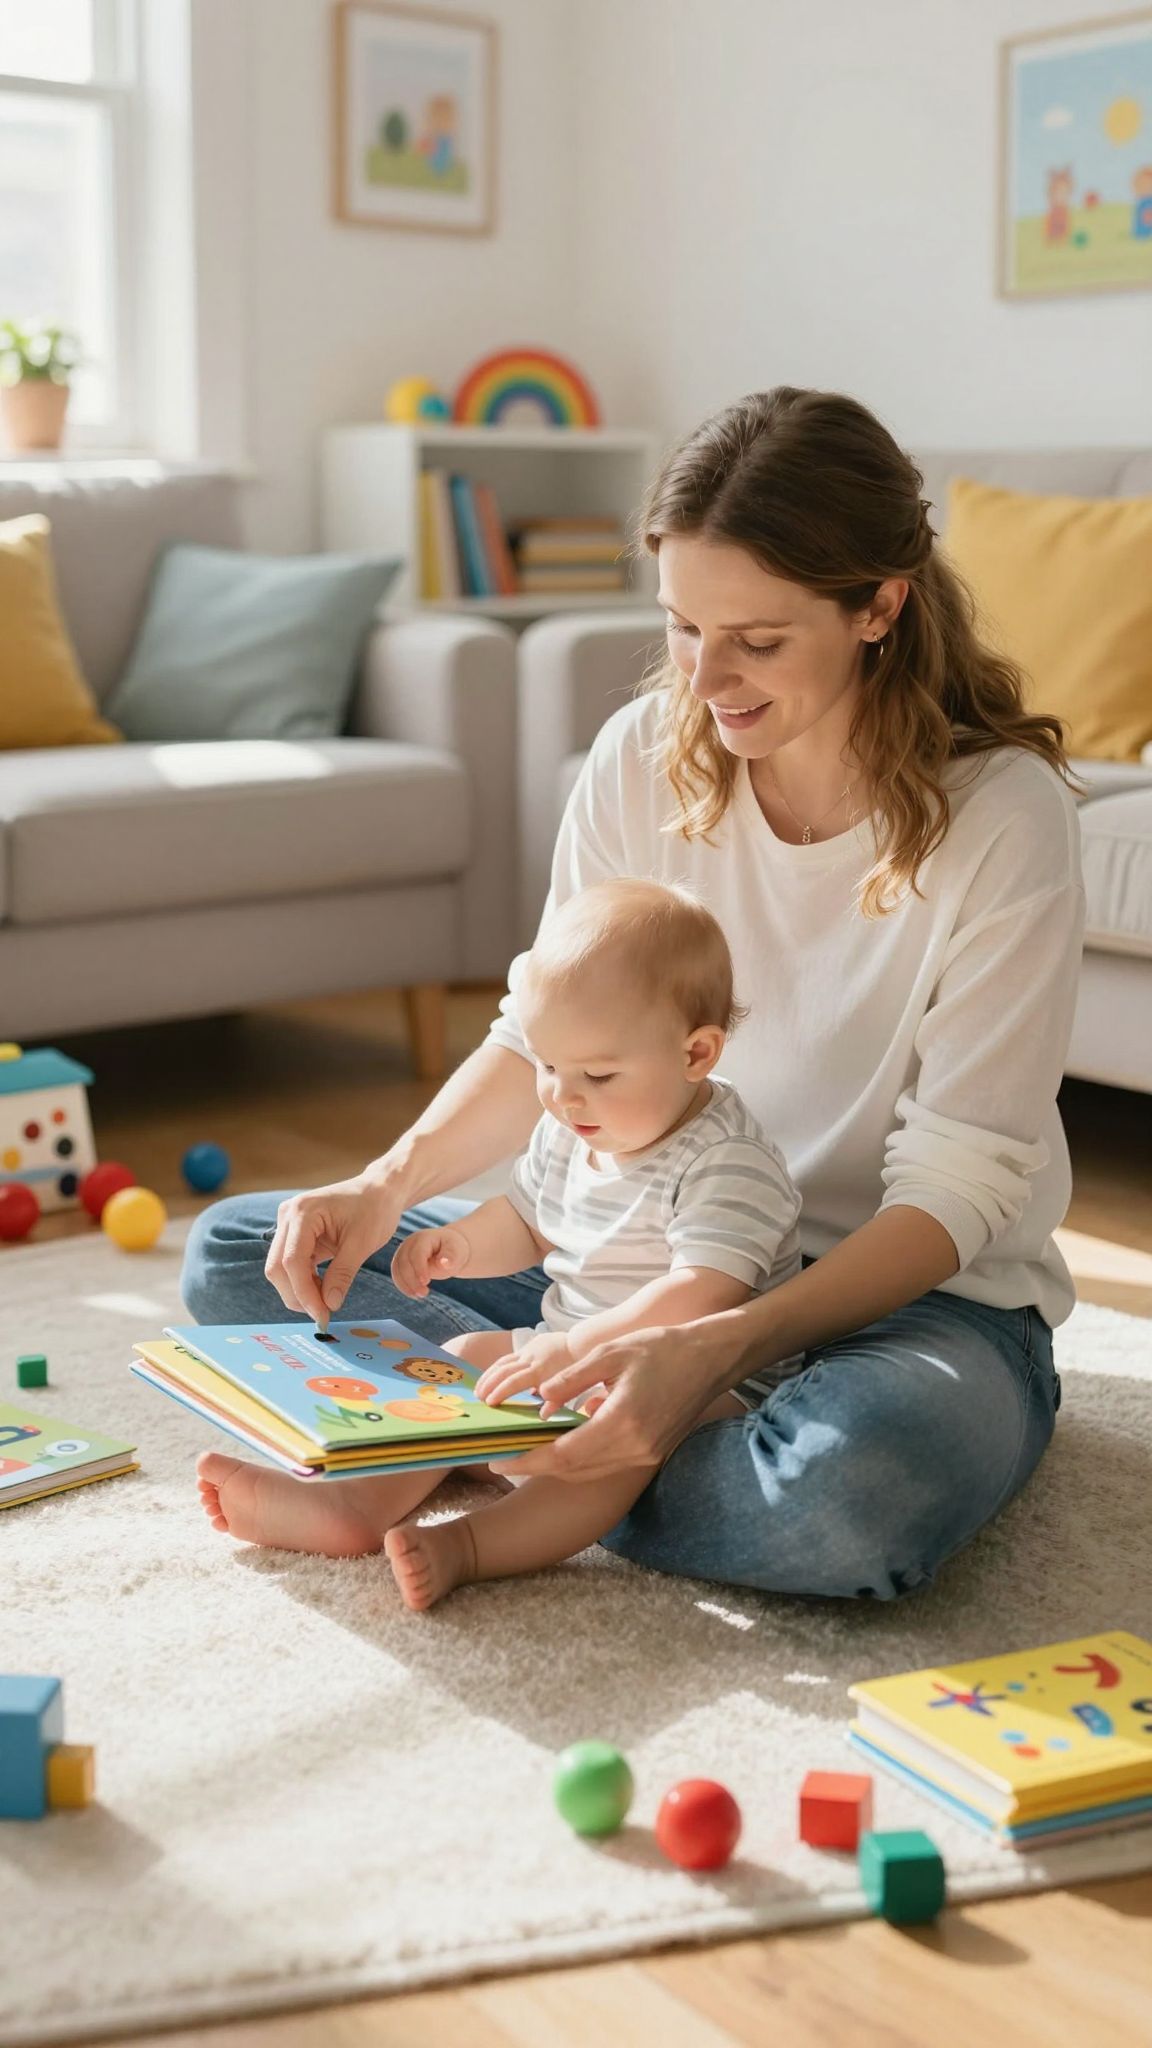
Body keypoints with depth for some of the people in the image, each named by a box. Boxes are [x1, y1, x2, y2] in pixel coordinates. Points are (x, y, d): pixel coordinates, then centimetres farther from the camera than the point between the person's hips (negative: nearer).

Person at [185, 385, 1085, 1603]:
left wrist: (719, 1348, -35)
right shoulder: (646, 756, -6)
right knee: (236, 1258, -3)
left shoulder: (1002, 816, -19)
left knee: (851, 1498, -41)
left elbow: (952, 1192, -20)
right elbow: (544, 1036, 3)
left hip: (917, 1286, -4)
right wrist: (390, 1182, -16)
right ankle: (573, 1420, -17)